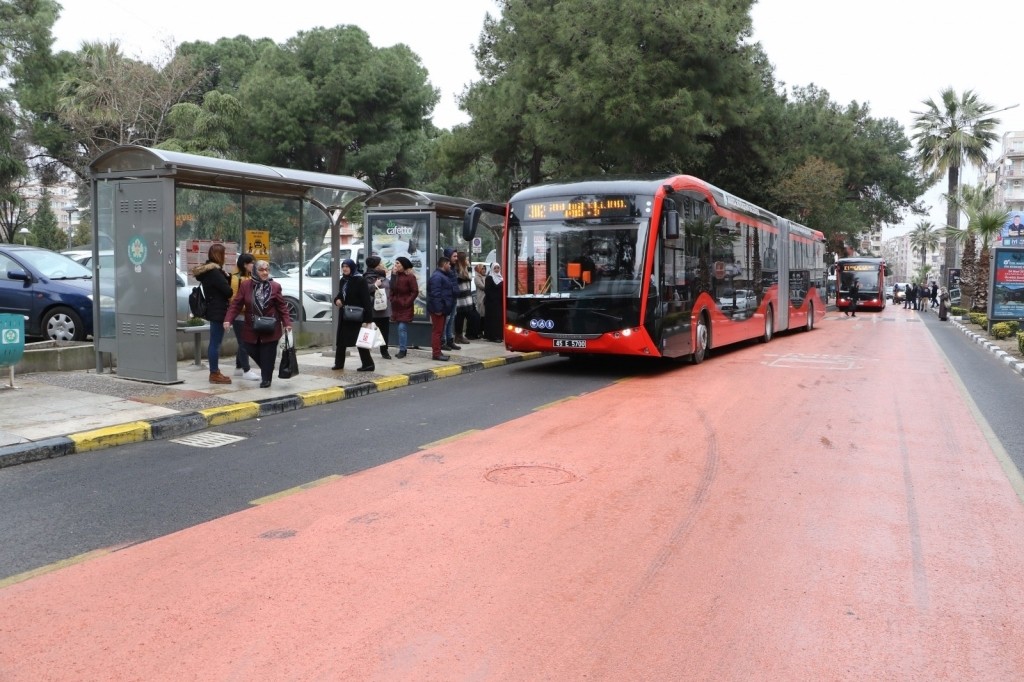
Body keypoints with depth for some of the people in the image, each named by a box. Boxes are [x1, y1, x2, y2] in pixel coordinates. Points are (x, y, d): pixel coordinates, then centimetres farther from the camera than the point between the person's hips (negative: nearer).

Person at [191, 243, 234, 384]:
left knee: (214, 342, 15)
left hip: (213, 310, 10)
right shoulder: (215, 272, -18)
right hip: (218, 311, -10)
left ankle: (215, 371, 22)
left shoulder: (207, 271, 14)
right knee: (216, 342, -6)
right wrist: (229, 298, 4)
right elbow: (227, 290, -18)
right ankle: (214, 374, -2)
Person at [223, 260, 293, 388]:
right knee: (251, 351, 7)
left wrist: (287, 323, -11)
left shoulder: (275, 286, -2)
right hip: (251, 329, 2)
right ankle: (266, 372, 31)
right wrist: (228, 320, -14)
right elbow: (236, 304, -3)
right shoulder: (245, 285, -2)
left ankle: (266, 378, 14)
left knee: (267, 354, 0)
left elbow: (282, 307, -1)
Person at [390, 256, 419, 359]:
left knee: (402, 328, -11)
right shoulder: (396, 275, 10)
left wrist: (407, 302, -15)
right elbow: (392, 288, 12)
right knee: (403, 328, 12)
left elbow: (415, 291, -12)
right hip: (396, 306, 7)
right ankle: (403, 349, 19)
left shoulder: (410, 276, -10)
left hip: (405, 307, -7)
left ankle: (402, 350, -6)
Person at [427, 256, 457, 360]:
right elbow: (435, 294, -24)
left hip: (442, 309, 11)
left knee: (439, 331, 14)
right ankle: (436, 353, -5)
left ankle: (437, 352, 20)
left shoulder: (443, 275, 19)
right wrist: (438, 309, -26)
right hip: (438, 309, -11)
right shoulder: (437, 277, -16)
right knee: (437, 331, -7)